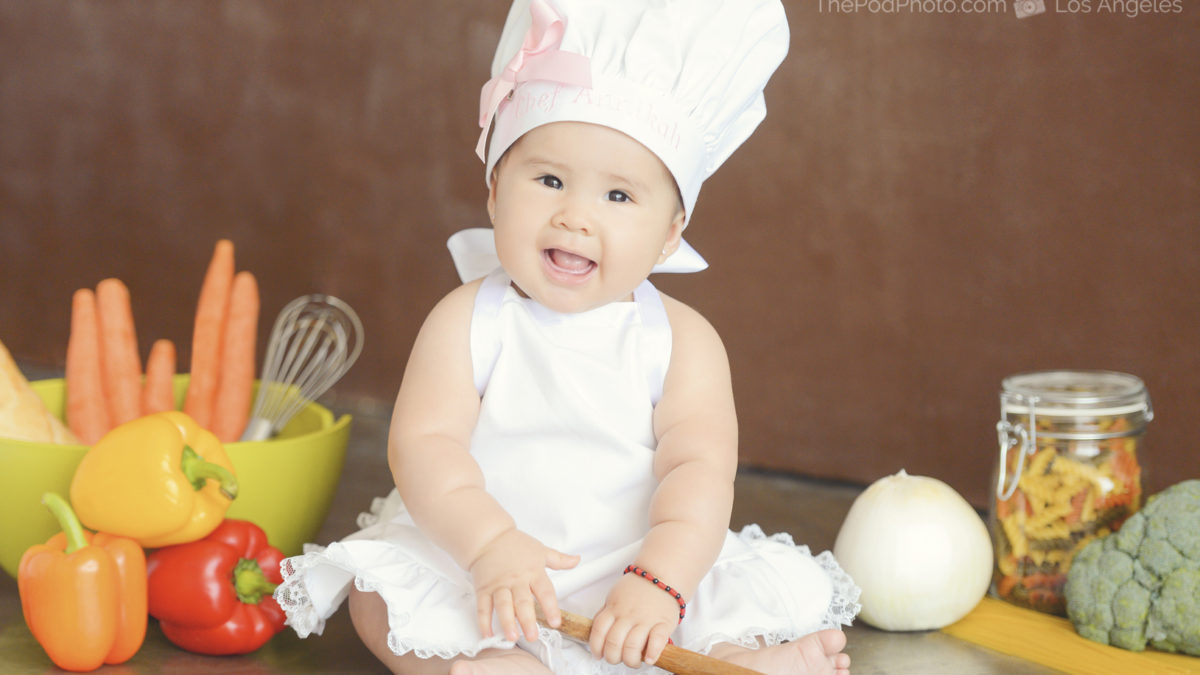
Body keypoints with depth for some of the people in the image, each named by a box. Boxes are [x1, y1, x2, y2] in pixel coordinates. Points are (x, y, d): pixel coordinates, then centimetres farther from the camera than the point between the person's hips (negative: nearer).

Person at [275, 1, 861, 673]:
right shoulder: (468, 321, -4)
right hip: (474, 563, 0)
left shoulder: (684, 340, -4)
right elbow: (423, 441, -14)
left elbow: (698, 467, -14)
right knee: (376, 591, -24)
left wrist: (659, 580, -32)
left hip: (632, 567, 0)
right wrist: (490, 542, -32)